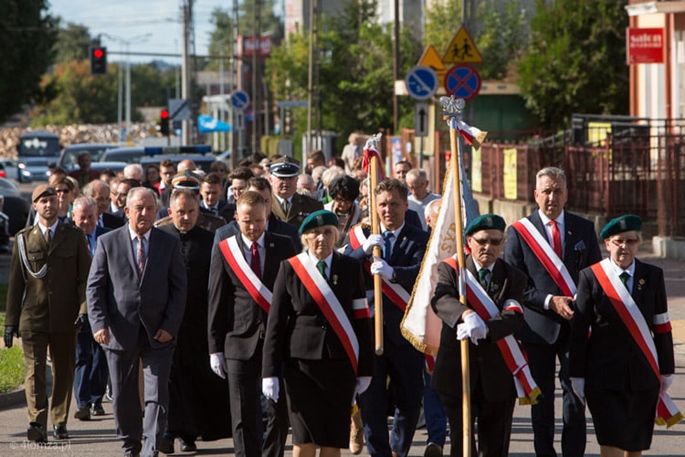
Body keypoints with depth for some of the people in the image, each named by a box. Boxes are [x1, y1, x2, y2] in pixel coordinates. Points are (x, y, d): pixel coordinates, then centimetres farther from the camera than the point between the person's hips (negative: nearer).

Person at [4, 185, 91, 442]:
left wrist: (84, 311, -7)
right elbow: (15, 283, 8)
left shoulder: (74, 236, 7)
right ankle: (37, 424, -18)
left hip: (65, 318, 1)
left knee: (64, 372, 7)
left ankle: (59, 422, 18)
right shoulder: (23, 239, 7)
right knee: (34, 371, -11)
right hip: (32, 317, -1)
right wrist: (11, 321, 4)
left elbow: (86, 277, 5)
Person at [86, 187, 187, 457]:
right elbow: (95, 287, 2)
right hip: (120, 332, 0)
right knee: (123, 395, 9)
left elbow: (179, 289, 4)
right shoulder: (108, 242, 2)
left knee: (157, 394, -7)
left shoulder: (170, 244, 4)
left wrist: (170, 326, -7)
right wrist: (99, 324, -10)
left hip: (158, 333, 0)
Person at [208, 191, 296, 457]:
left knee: (279, 412, 5)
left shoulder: (284, 246, 5)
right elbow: (216, 302, 4)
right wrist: (215, 348, 0)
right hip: (241, 342, -1)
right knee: (244, 416, -2)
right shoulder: (224, 250, 3)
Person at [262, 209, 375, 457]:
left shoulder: (351, 268, 7)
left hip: (341, 364, 2)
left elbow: (362, 320, 8)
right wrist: (270, 371, -2)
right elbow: (275, 323, 2)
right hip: (301, 364, -2)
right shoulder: (290, 268, 2)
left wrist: (365, 370, 5)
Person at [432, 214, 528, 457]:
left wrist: (484, 328, -33)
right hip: (457, 371, -2)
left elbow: (514, 318, -12)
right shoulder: (450, 268, 1)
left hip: (498, 373, 2)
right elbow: (441, 300, -21)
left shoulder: (514, 277, 5)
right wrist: (467, 315, -43)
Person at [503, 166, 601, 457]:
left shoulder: (584, 229, 8)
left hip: (576, 325, 1)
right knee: (541, 398, 6)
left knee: (576, 395, -3)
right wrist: (550, 301, -14)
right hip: (538, 325, -1)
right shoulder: (518, 232, 1)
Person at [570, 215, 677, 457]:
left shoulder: (653, 276, 5)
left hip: (644, 374, 3)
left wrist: (666, 370, 9)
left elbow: (662, 327, 8)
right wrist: (577, 374, -3)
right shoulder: (590, 277, -3)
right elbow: (579, 330, -2)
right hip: (605, 376, -3)